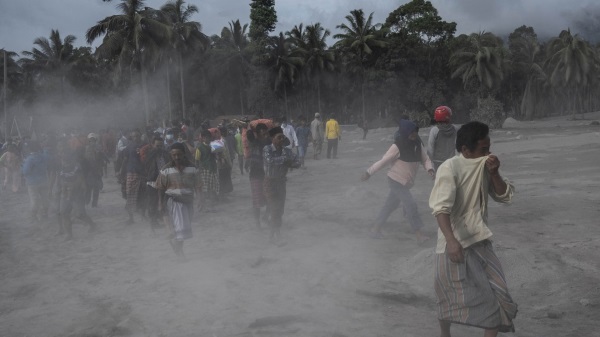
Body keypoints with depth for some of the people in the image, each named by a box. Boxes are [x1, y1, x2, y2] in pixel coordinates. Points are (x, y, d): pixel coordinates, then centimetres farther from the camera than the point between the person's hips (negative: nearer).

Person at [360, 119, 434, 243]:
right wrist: (368, 172, -13)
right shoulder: (397, 147, -20)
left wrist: (430, 169, -20)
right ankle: (419, 234, -3)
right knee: (411, 206, -10)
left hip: (406, 182, 7)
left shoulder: (418, 145, -1)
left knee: (390, 205, 15)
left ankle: (375, 228, 28)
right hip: (396, 180, -7)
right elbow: (383, 161, -16)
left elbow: (425, 159, 1)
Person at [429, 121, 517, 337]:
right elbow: (441, 208, -26)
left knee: (495, 294, 3)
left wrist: (494, 173, -12)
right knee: (450, 296, 8)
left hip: (479, 240, 6)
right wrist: (451, 241, -36)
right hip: (455, 243, -6)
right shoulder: (450, 168, -19)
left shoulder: (485, 167, 2)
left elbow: (505, 196, 4)